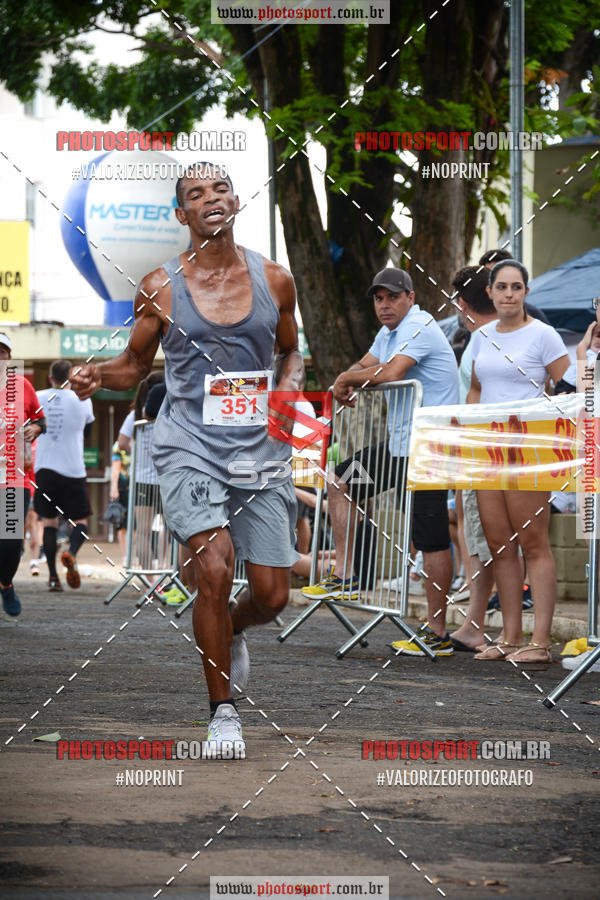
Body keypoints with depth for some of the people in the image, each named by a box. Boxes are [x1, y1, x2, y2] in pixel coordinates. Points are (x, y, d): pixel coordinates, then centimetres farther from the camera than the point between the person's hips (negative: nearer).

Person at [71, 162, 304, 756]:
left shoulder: (274, 280, 6)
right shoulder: (161, 288, 0)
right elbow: (136, 364, 11)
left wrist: (291, 383, -1)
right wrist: (98, 376, -10)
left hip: (259, 449, 3)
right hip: (189, 446, -2)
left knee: (271, 595, 2)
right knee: (214, 569, -21)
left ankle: (231, 630, 41)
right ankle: (221, 711, -4)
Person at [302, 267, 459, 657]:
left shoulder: (419, 328, -16)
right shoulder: (390, 332, 16)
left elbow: (391, 373, -31)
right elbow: (363, 367, 25)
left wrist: (349, 378, -13)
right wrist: (346, 384, 0)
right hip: (399, 444, 11)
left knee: (432, 538, -8)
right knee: (341, 482, 15)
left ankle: (438, 633, -6)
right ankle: (345, 577, 19)